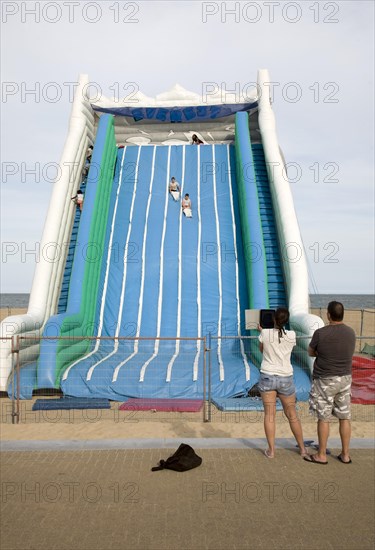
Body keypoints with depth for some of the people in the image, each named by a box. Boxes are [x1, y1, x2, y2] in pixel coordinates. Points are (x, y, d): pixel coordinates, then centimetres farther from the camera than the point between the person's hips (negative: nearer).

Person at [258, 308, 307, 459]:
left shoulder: (265, 333, -9)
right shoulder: (291, 335, -6)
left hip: (267, 377, -1)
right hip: (285, 378, 1)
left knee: (269, 414, 5)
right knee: (292, 415, 14)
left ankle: (271, 450, 8)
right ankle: (302, 448, 25)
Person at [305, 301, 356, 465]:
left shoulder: (320, 333, -16)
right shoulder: (351, 333, 0)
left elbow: (311, 353, -2)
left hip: (325, 380, -5)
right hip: (345, 378, 5)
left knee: (324, 418, 4)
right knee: (344, 417, 12)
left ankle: (321, 455, 15)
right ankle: (345, 454, 22)